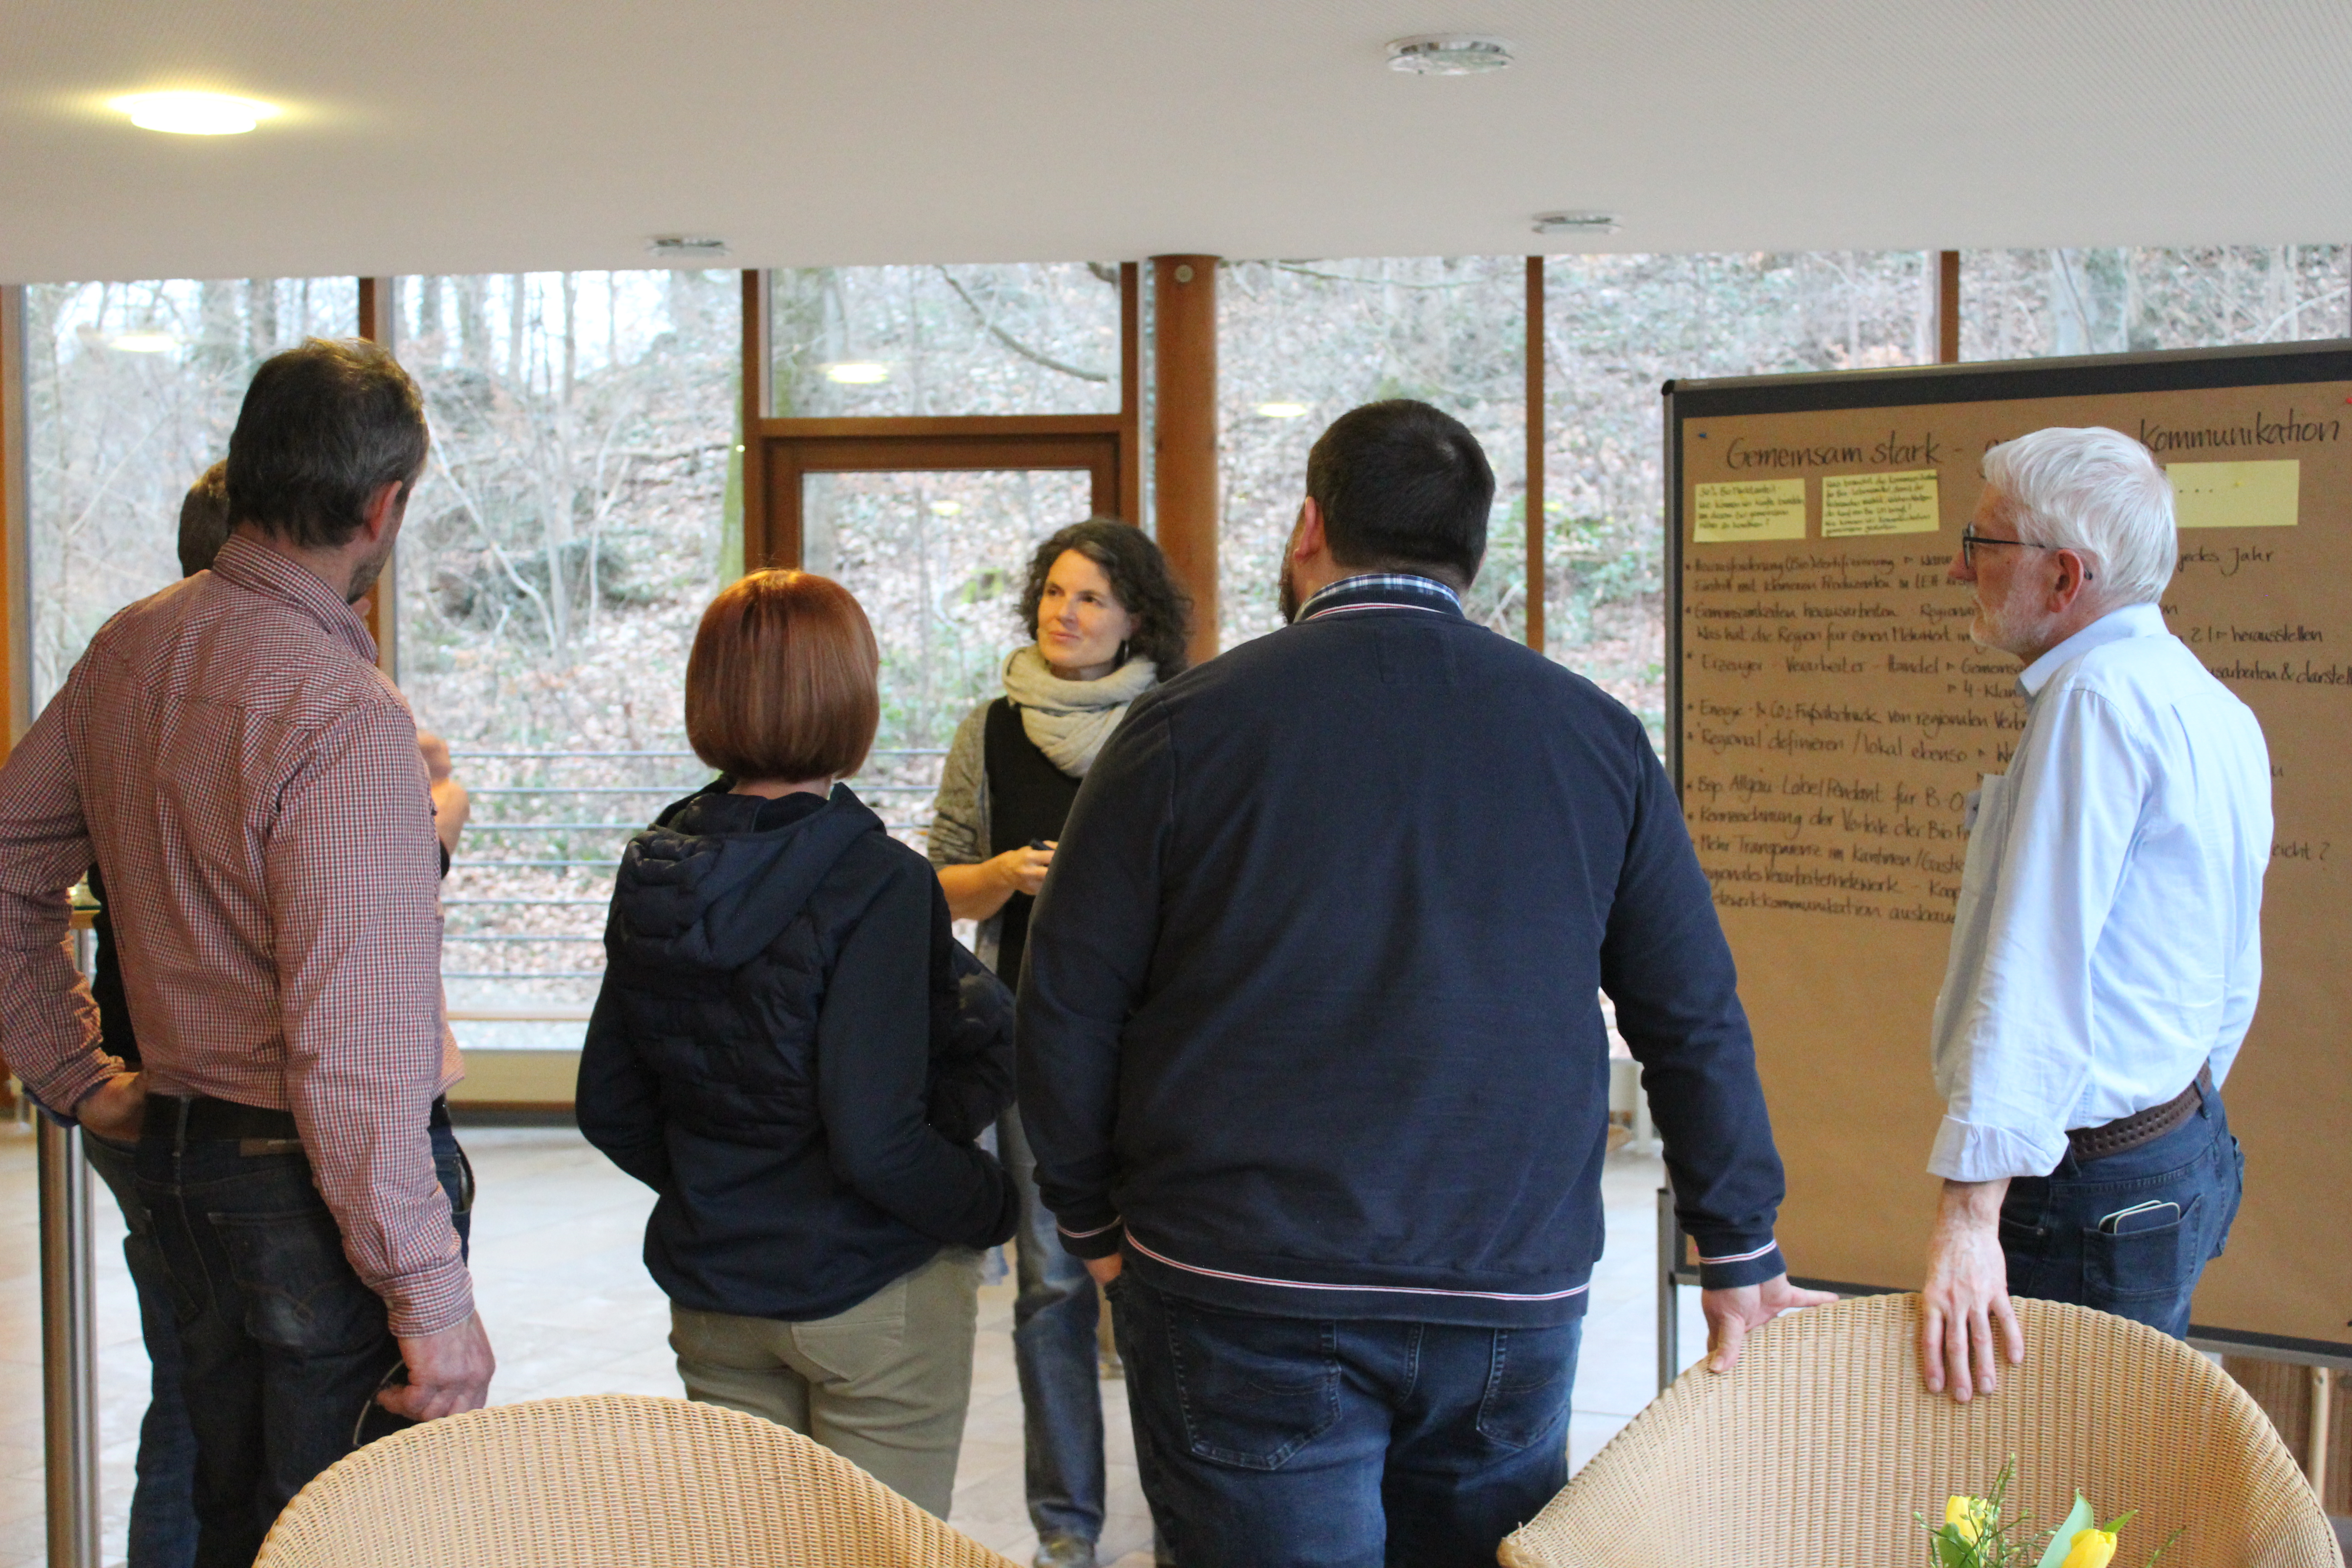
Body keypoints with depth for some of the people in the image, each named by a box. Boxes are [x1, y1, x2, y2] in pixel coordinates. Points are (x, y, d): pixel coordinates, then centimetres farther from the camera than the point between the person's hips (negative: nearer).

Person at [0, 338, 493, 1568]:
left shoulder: (129, 650, 3)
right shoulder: (344, 714, -24)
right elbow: (355, 1051, -27)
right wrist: (433, 1303, -22)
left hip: (180, 1147, 8)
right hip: (314, 1189, -8)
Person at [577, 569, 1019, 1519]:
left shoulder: (654, 872, -1)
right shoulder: (875, 882, -20)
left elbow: (607, 1105, 6)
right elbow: (876, 1140, -24)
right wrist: (993, 1205, -7)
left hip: (710, 1293, 6)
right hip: (873, 1298, -6)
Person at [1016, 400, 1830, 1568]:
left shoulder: (1188, 724, -3)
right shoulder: (1595, 735, 5)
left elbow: (1067, 1007, -1)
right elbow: (1695, 1020, 9)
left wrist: (1096, 1227, 12)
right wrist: (1740, 1256, 18)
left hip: (1242, 1304, -2)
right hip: (1516, 1306, 3)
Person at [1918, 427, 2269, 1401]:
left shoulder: (2097, 698, -19)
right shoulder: (2211, 707, 13)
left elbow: (2034, 974, -26)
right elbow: (2232, 987, 19)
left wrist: (1968, 1217, -29)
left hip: (2089, 1190, -10)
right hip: (2188, 1147, 10)